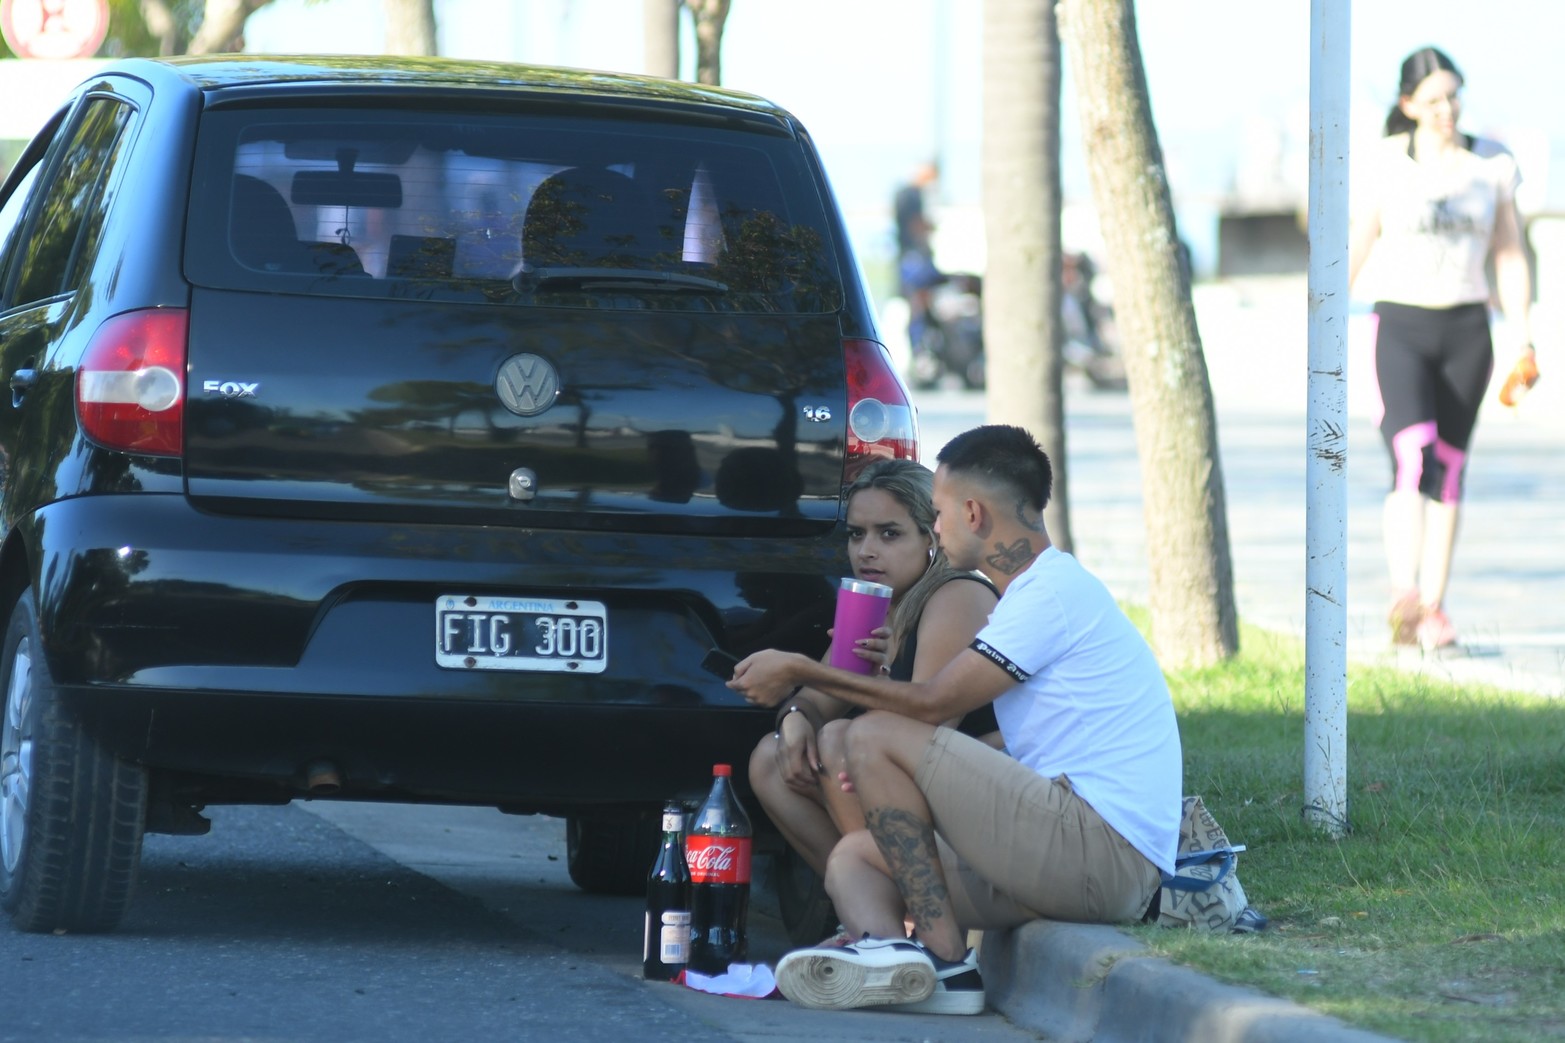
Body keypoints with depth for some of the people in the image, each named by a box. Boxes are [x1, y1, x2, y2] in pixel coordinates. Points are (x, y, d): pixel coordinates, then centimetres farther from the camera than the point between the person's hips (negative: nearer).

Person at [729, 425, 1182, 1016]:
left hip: (1105, 851, -10)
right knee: (854, 856, 11)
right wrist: (895, 779, 11)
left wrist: (801, 671, -3)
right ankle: (886, 950, -22)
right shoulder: (1047, 590, 24)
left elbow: (935, 703, -12)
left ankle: (944, 958, -16)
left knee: (876, 737, -12)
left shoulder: (1054, 591, -9)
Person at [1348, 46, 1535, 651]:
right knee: (1412, 460, -20)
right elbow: (1356, 251, 3)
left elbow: (1510, 256, 6)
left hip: (1466, 331, 3)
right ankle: (1403, 597, -32)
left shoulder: (1491, 164, 3)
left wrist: (1519, 335, -4)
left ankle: (1434, 610, 9)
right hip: (1400, 328, -3)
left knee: (1448, 470, 3)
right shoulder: (1388, 165, -3)